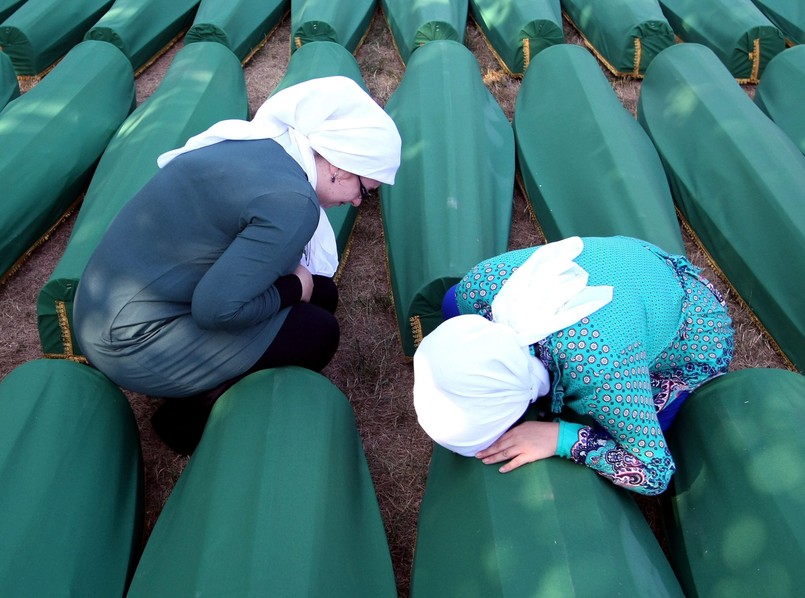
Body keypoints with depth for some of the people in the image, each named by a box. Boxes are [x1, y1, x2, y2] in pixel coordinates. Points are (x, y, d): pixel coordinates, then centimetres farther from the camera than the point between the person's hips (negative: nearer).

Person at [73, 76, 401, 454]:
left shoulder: (256, 142, 1)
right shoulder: (292, 204, -26)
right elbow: (216, 309, -28)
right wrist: (295, 288, -11)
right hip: (136, 344, -9)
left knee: (320, 293, 6)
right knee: (319, 332, -6)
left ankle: (206, 392, 12)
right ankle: (194, 415, 5)